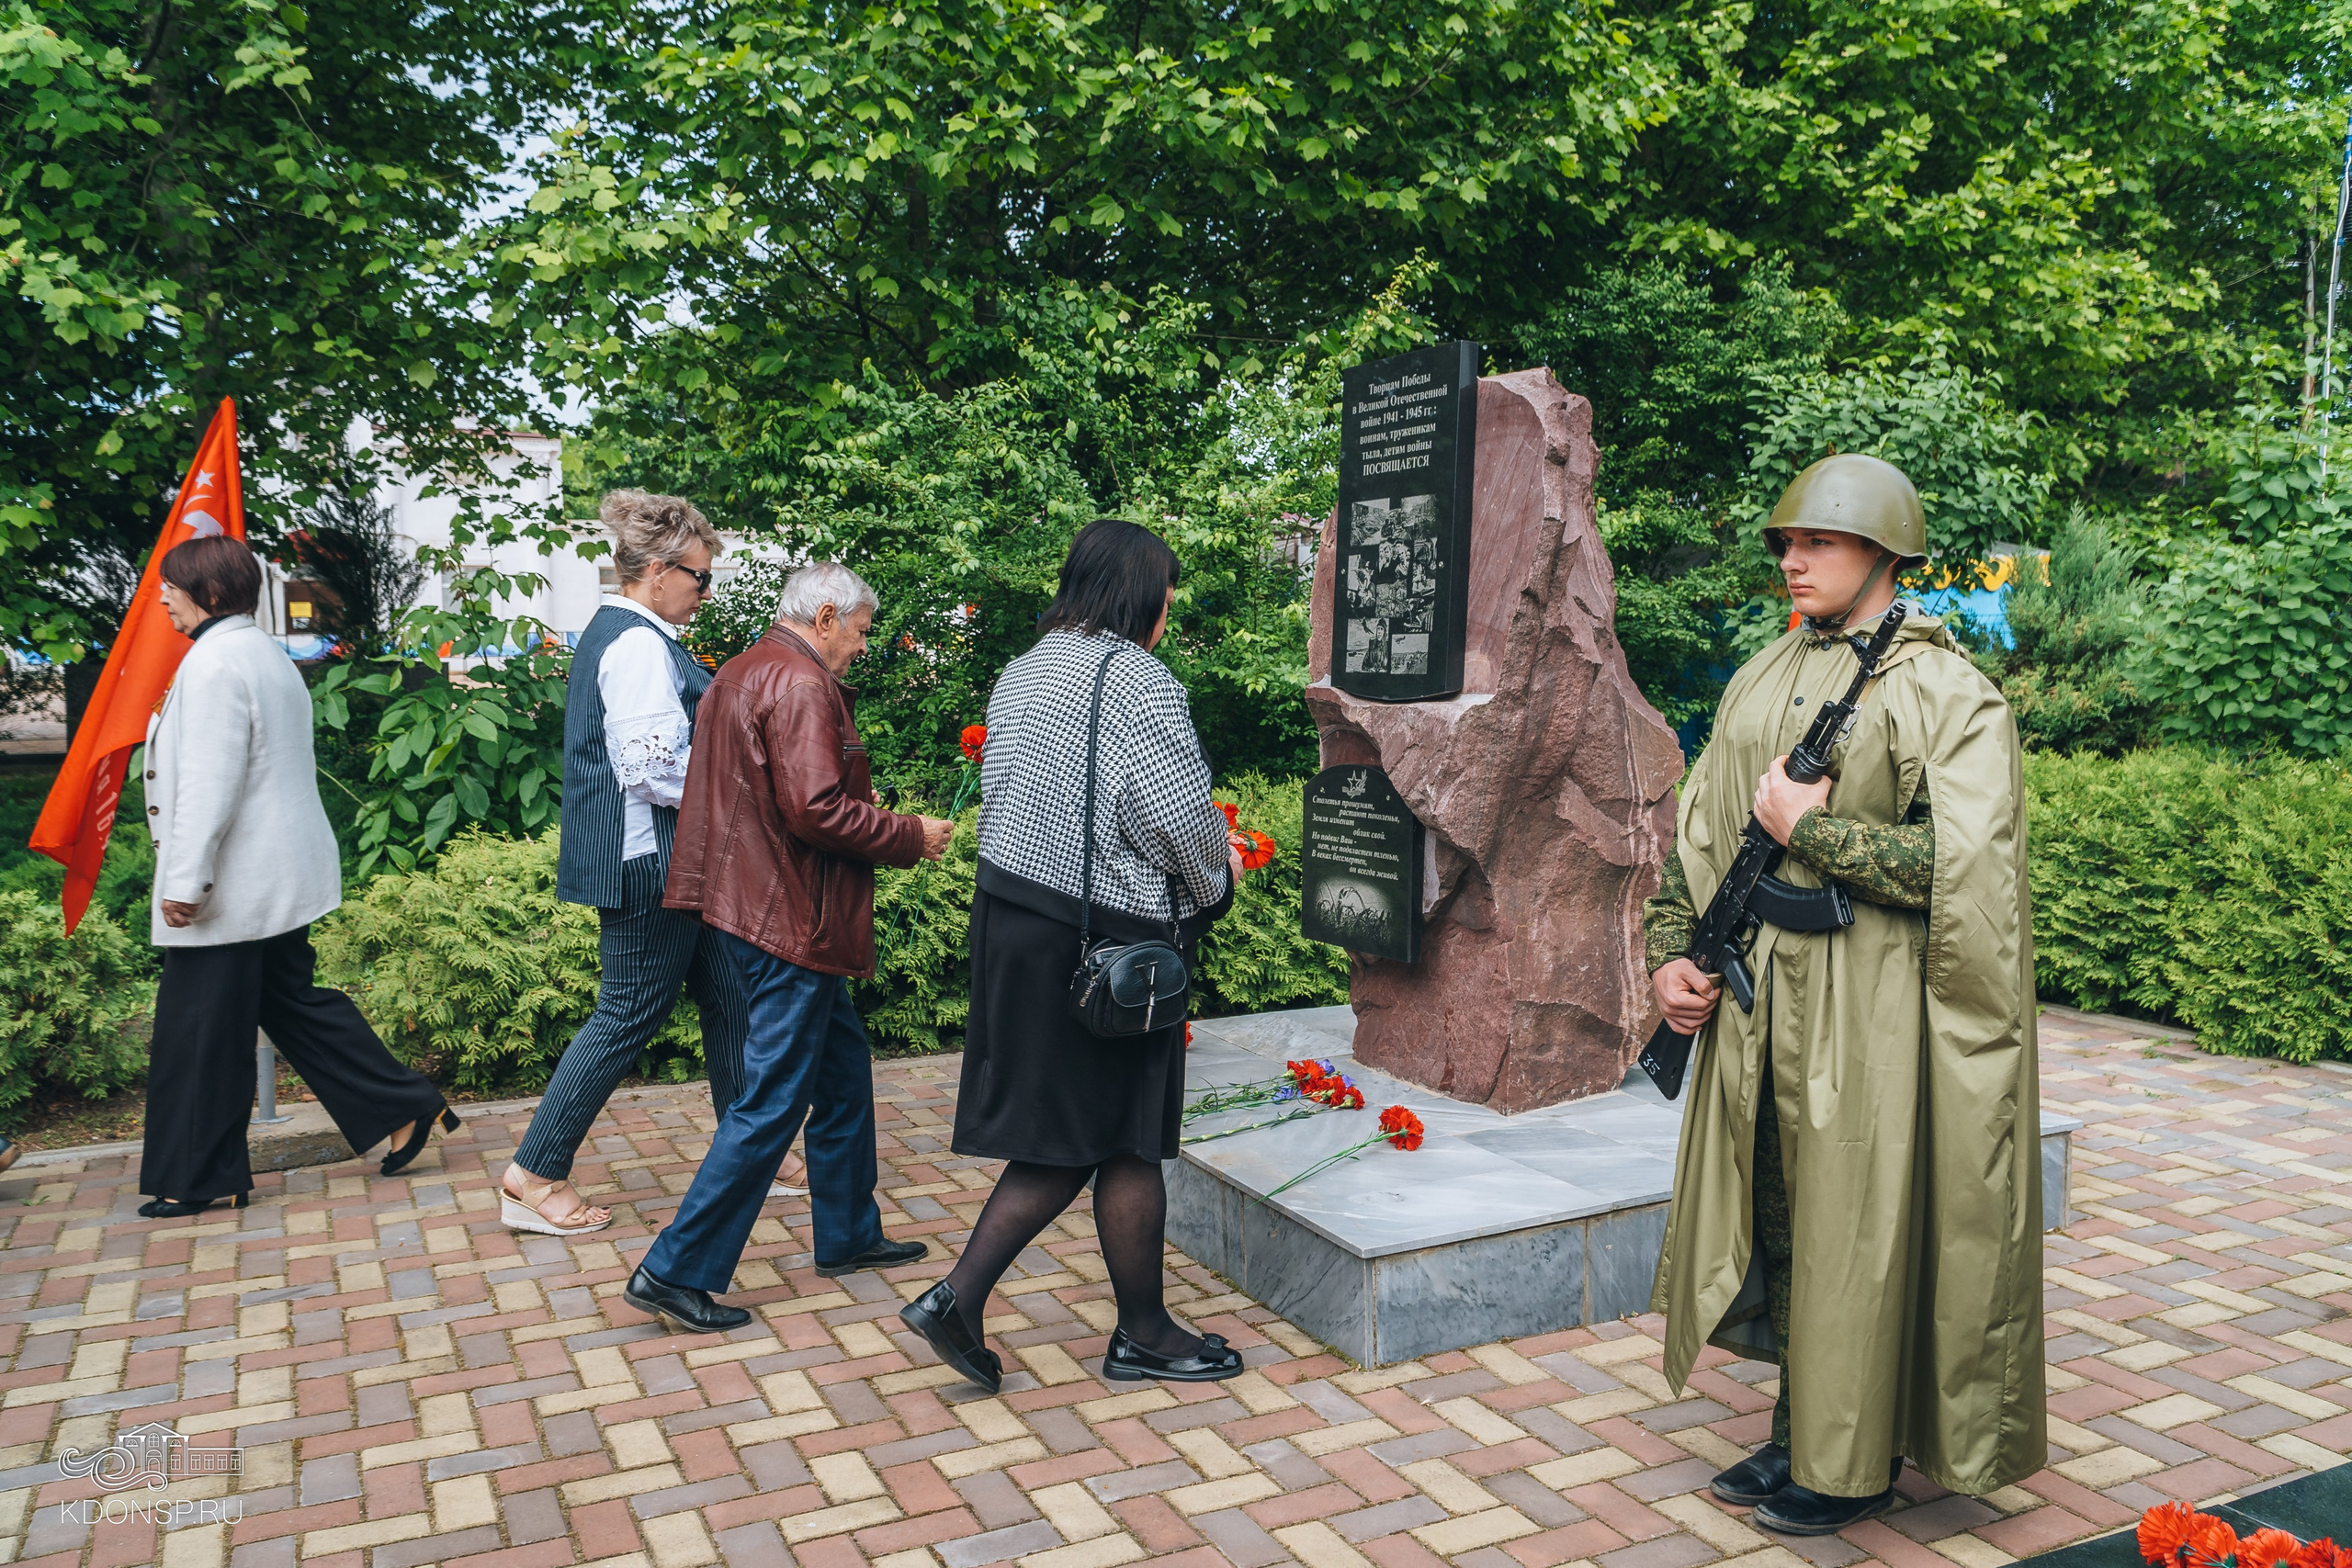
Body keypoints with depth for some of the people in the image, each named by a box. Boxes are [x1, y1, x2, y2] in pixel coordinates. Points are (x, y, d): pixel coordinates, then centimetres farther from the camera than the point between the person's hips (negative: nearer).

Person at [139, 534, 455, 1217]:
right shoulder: (266, 653, 14)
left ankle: (198, 1179, 13)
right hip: (281, 877, 10)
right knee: (294, 1002, 16)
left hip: (235, 887, -10)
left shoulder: (214, 662, -17)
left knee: (198, 1033, 2)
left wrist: (184, 881, -20)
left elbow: (207, 784, -23)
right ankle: (404, 1109, 14)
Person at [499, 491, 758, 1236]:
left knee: (726, 995, 14)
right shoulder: (640, 645, -18)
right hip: (647, 862, -11)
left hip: (659, 861, 11)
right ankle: (533, 1174, 11)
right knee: (629, 1015, -1)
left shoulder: (613, 632, 16)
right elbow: (656, 770, -25)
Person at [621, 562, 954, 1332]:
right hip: (790, 921, -11)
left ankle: (847, 1234, 31)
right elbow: (817, 810, -25)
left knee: (843, 1066, 20)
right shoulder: (801, 687, -17)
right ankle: (676, 1272, 3)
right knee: (772, 1103, -4)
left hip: (759, 906, 11)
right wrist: (909, 837, -13)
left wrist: (871, 812, 20)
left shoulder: (742, 673, 16)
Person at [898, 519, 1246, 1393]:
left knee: (1061, 1135, 15)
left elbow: (1001, 797, 12)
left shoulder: (1021, 674, 10)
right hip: (1106, 938, -8)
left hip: (1013, 920, 8)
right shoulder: (1140, 683, -14)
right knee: (1126, 1140, 6)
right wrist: (1216, 871, 4)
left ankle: (959, 1295, 9)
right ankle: (1144, 1334, 21)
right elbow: (1177, 815, -19)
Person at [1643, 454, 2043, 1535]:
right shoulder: (1760, 682, 12)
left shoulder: (1941, 692, -9)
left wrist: (1810, 829, -15)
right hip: (1759, 1001, 7)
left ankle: (1854, 1466, 21)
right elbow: (1697, 832, 15)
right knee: (1780, 1222, 14)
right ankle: (1799, 1436, 31)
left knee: (1859, 1230, 4)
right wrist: (1670, 952, 4)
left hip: (1871, 1009, -6)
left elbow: (1960, 868, -18)